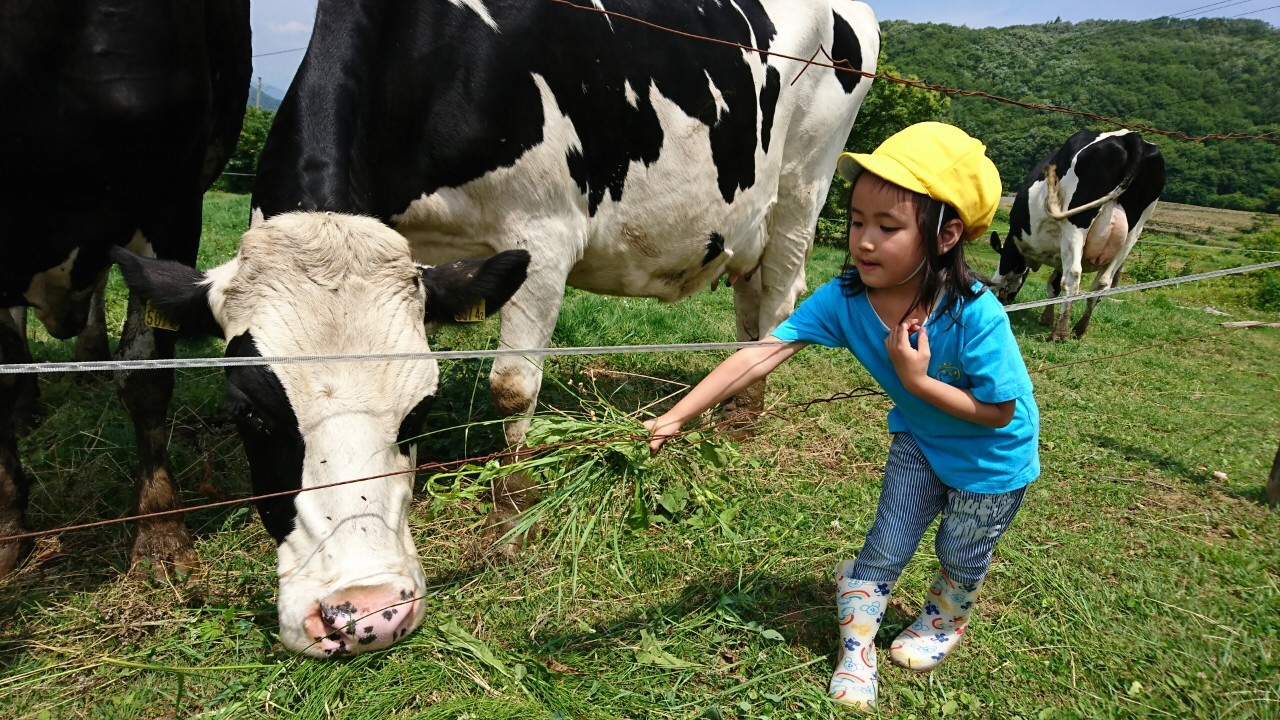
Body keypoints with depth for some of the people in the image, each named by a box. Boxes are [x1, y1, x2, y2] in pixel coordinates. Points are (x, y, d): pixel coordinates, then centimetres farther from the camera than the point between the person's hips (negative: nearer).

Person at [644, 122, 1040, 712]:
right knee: (886, 547, 8)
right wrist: (675, 417, -42)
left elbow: (999, 411, -27)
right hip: (919, 436, 3)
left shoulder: (975, 314, -40)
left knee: (961, 556, 19)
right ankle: (855, 655, 30)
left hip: (993, 456, -2)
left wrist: (918, 381, -38)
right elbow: (761, 354, -36)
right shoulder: (843, 298, -29)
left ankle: (944, 624, 52)